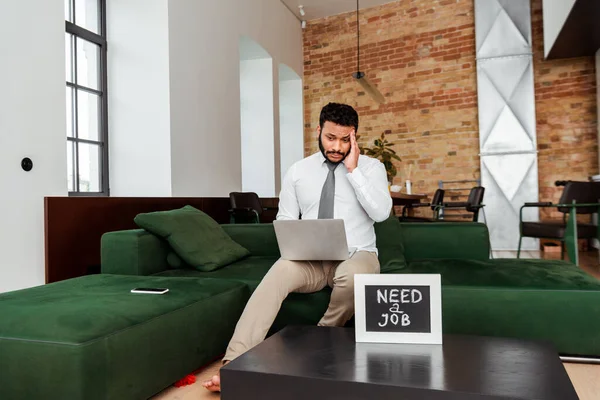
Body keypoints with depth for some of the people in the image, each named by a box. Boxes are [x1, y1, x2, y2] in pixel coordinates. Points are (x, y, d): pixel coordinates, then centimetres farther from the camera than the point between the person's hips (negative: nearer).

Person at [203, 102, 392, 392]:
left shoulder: (371, 167, 4)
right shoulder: (297, 171, 9)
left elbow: (381, 213, -13)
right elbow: (284, 221, 10)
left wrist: (353, 169, -15)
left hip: (356, 256, -1)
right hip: (310, 259, 1)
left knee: (352, 275, -37)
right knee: (279, 272, -31)